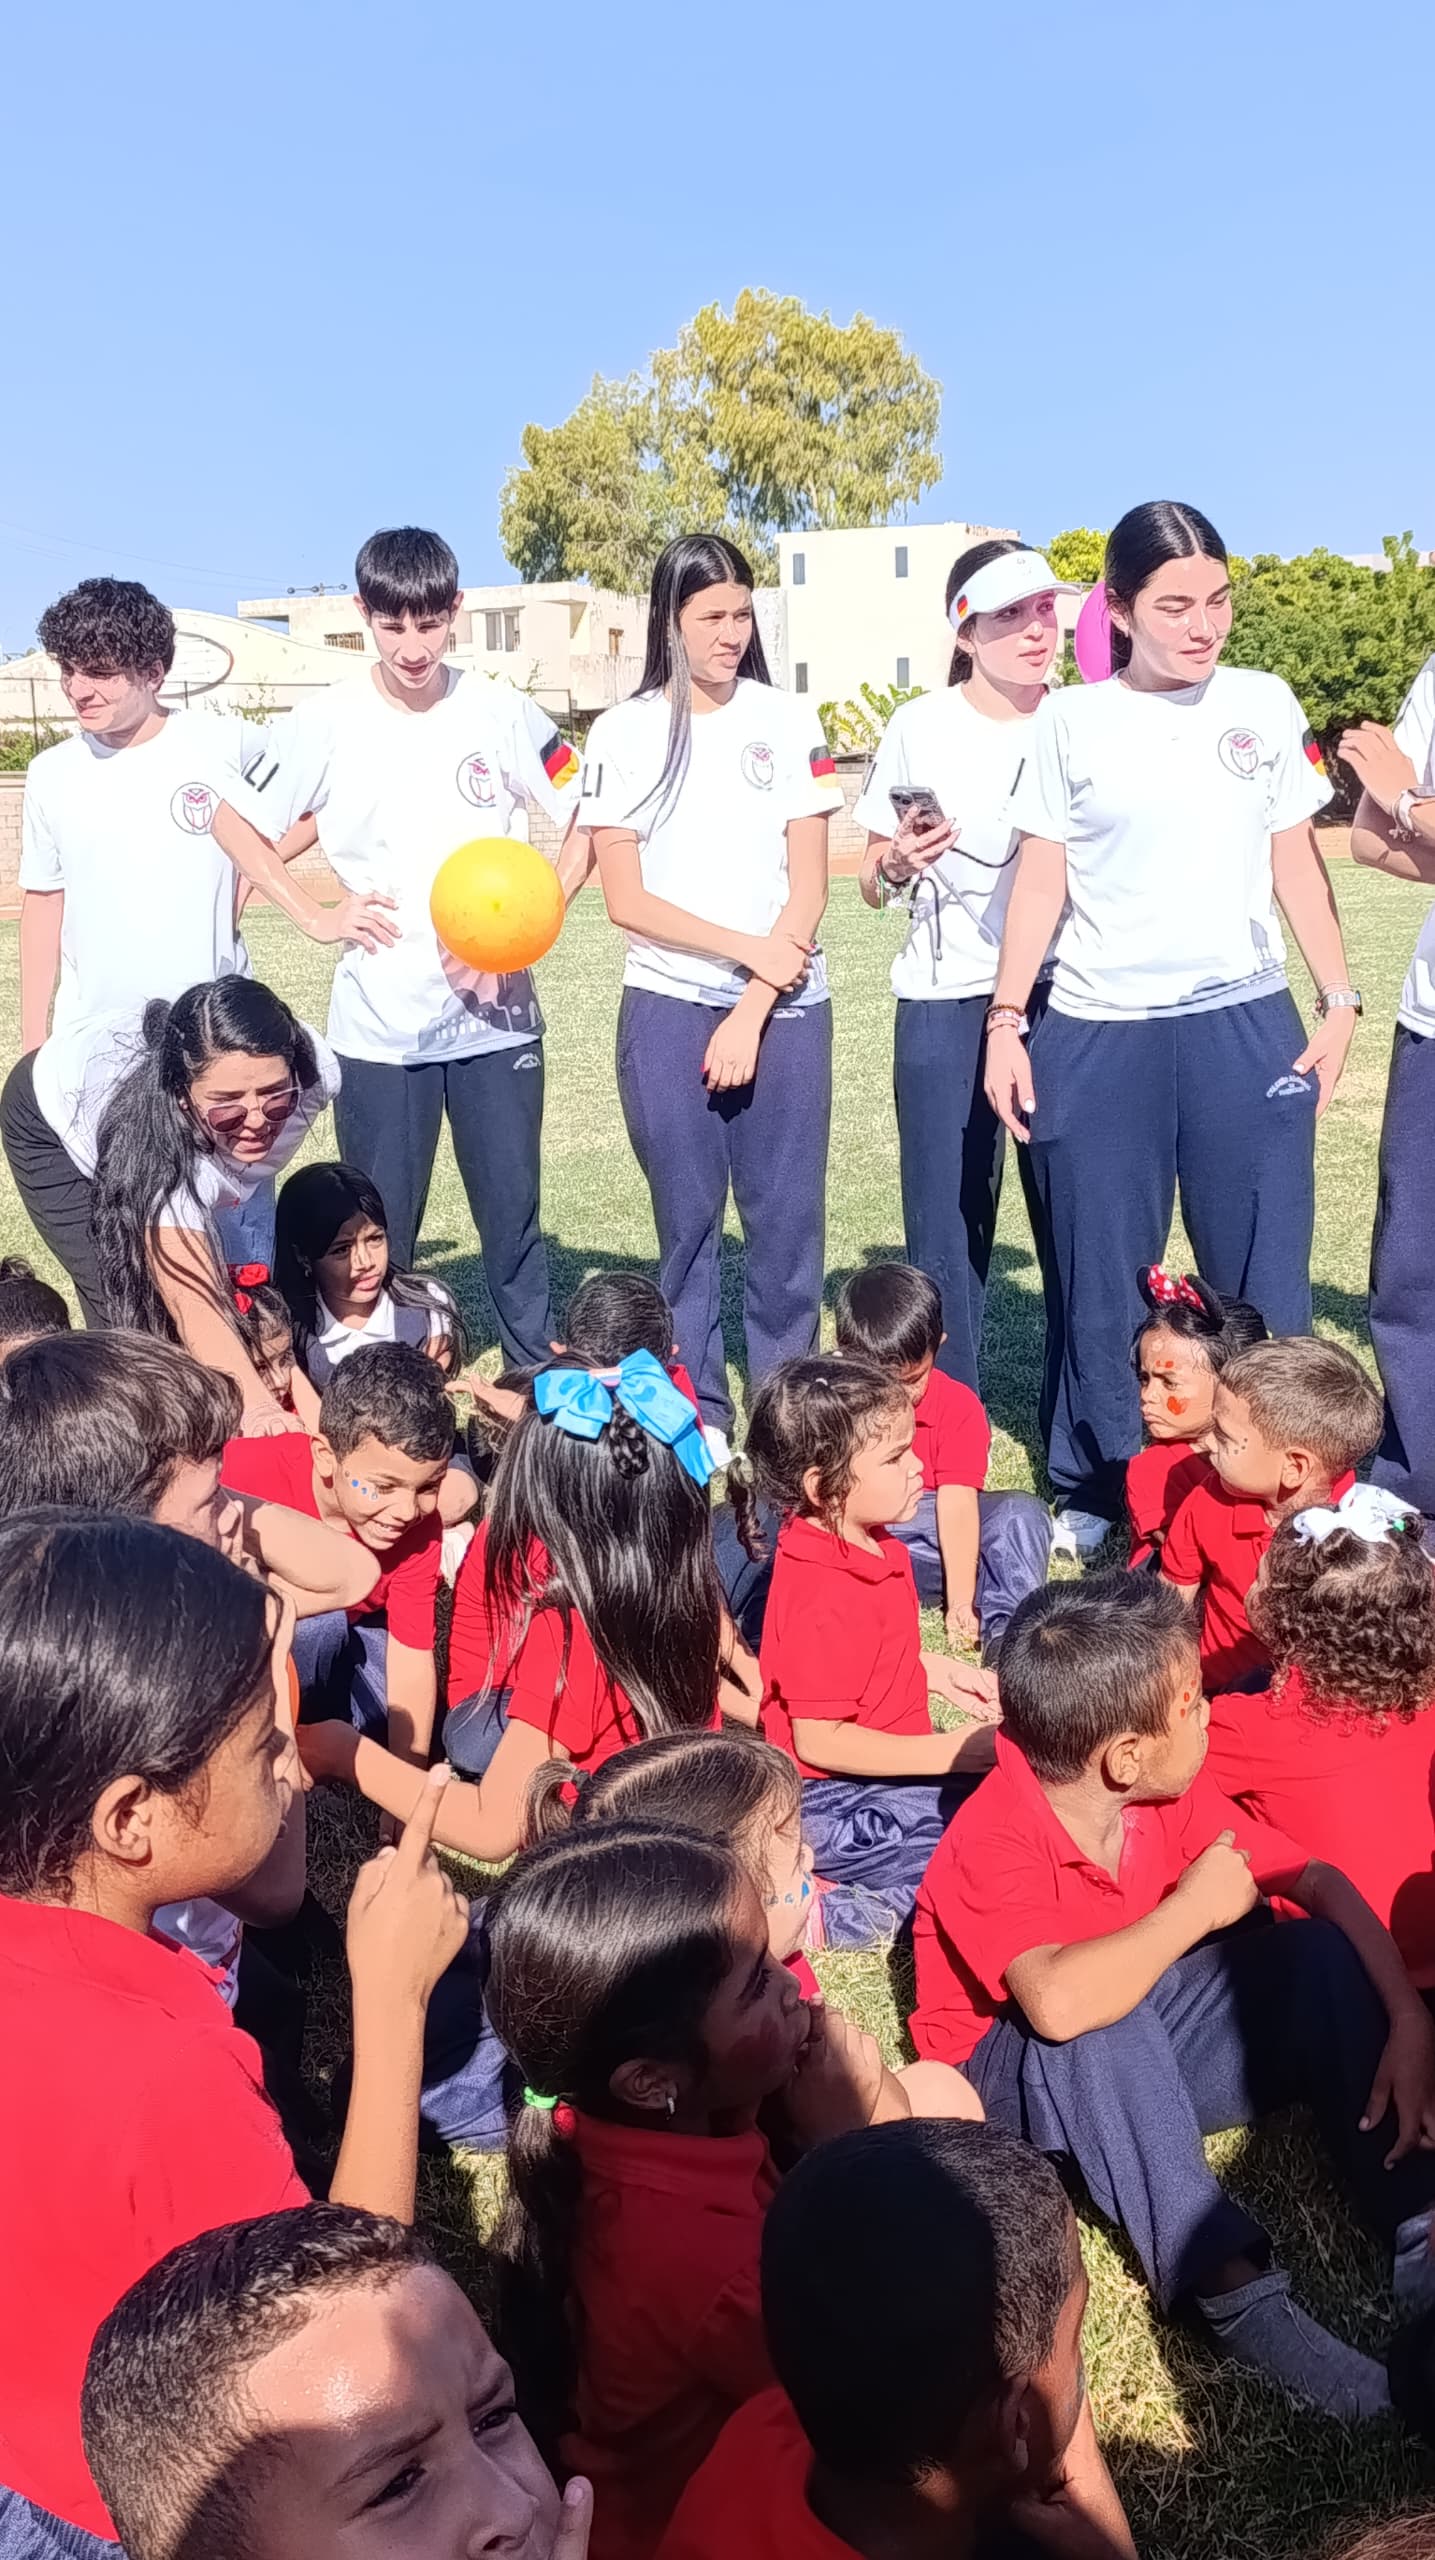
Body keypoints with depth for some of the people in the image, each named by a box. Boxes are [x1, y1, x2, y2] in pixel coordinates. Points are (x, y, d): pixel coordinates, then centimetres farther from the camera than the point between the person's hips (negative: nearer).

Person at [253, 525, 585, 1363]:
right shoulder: (327, 724, -2)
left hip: (496, 1013, 0)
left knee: (514, 1211, 8)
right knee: (379, 1232, 8)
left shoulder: (503, 712, 0)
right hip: (378, 1022, 0)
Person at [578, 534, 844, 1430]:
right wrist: (748, 948, -12)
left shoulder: (790, 723, 3)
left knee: (788, 1222, 2)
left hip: (786, 1012, 1)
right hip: (669, 1010, 0)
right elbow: (625, 900, -3)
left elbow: (808, 888, -1)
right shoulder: (625, 734, 2)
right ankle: (699, 1420, 15)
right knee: (688, 1222, 4)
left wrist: (752, 1014, -9)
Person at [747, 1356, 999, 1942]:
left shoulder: (867, 1542, 1)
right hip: (834, 1805, -9)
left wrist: (939, 1671, 4)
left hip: (882, 1769, 9)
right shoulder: (823, 1597, -29)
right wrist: (958, 1752, -22)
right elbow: (818, 1739, -26)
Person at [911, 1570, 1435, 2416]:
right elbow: (1059, 2004, -49)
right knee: (1097, 2035, -40)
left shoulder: (1173, 1794, -11)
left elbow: (1317, 1880, -4)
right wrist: (1191, 1909, -33)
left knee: (1319, 1951, -13)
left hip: (1146, 2058, 6)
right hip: (1022, 2075, -6)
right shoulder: (993, 1841, -31)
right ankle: (1229, 2284, -30)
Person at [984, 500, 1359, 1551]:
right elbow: (1042, 878, 2)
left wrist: (1339, 999, 5)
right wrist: (1006, 1022, -3)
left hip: (1245, 1025, 1)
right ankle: (1096, 1496, 22)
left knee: (1264, 1278, 3)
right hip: (1098, 1036, -1)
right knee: (1100, 1286, 6)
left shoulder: (1264, 705, 6)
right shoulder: (1071, 721, 1)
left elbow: (1295, 862, 10)